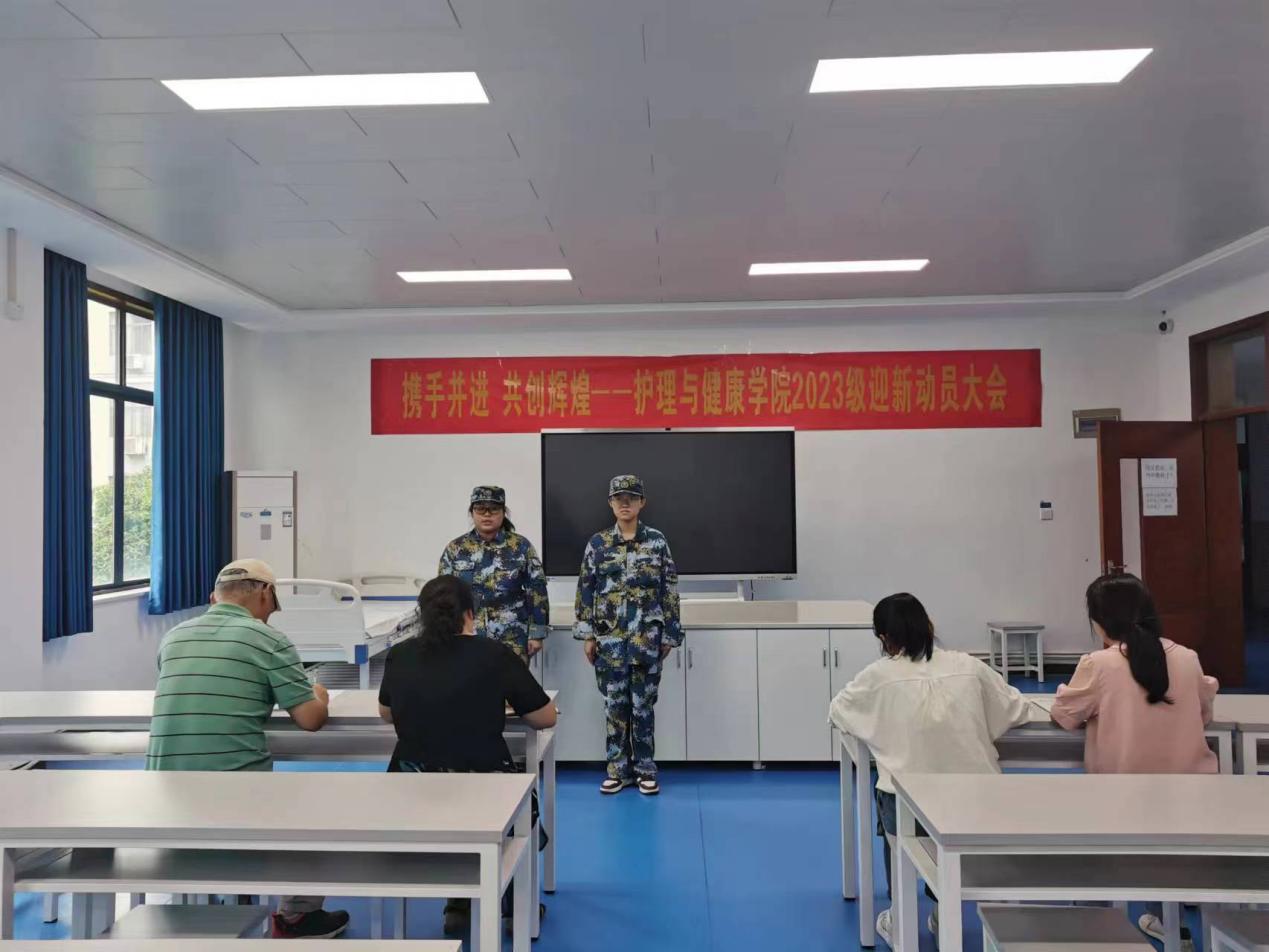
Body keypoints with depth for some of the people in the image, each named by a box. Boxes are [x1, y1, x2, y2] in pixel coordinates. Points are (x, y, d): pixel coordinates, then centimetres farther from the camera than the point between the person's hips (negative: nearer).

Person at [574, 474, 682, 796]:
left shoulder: (657, 541, 1)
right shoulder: (598, 543, 3)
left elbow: (669, 590, 2)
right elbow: (585, 590, 4)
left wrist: (668, 634, 0)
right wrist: (587, 634, -1)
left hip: (646, 637, -1)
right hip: (609, 637, 1)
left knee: (643, 704, 5)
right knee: (614, 704, 7)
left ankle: (645, 769, 18)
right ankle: (618, 769, 19)